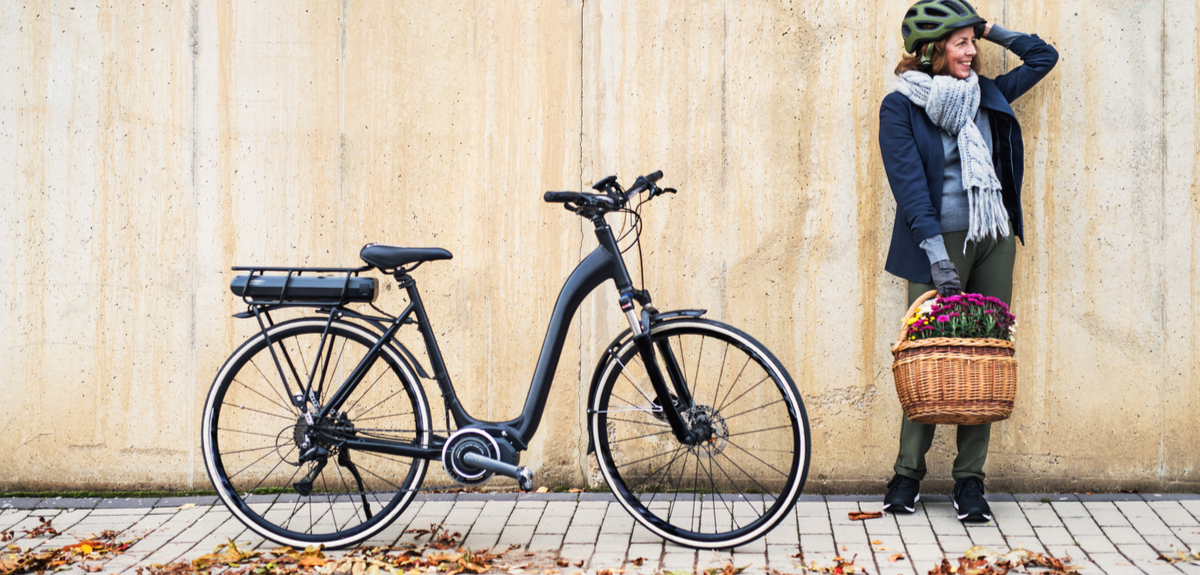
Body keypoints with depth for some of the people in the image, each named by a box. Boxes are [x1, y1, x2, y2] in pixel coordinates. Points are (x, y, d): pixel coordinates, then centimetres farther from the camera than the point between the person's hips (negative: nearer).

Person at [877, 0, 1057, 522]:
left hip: (996, 239, 5)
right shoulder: (901, 106, -3)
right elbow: (909, 184, -10)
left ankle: (970, 479, 7)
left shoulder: (987, 95, 12)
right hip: (941, 240, -5)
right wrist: (937, 255, -17)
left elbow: (1043, 56, 25)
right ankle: (908, 474, 8)